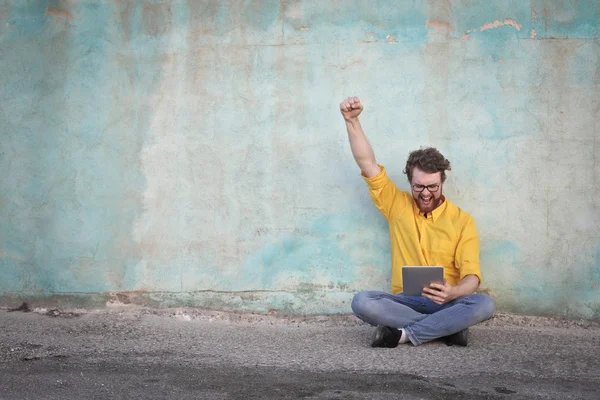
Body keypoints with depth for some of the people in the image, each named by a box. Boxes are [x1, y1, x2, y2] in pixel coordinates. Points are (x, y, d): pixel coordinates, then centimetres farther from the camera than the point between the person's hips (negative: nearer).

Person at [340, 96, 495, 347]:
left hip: (445, 303, -1)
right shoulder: (397, 205, 9)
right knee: (362, 302, -30)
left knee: (483, 304, -33)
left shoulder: (462, 221, 2)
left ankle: (403, 334, -27)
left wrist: (453, 292, -30)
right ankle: (446, 327, -24)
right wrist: (351, 121, -10)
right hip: (404, 302, 1)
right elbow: (368, 164, 2)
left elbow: (471, 275, -6)